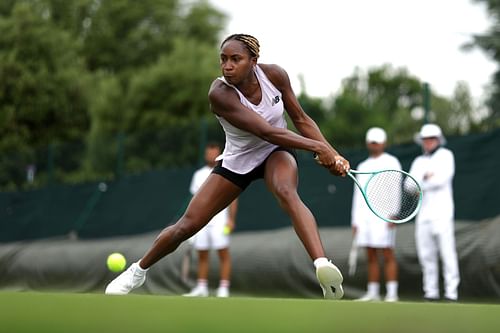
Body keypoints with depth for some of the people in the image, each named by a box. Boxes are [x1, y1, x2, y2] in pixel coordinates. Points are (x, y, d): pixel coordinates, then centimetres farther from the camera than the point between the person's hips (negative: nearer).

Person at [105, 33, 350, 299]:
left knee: (286, 192, -36)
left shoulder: (274, 75, -19)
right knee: (187, 225, 0)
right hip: (236, 160, 0)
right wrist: (317, 147, -35)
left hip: (276, 153, 1)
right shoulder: (219, 94, -31)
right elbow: (266, 131, -35)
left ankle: (322, 265, -55)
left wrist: (331, 154, -17)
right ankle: (138, 270, 27)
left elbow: (301, 119, -6)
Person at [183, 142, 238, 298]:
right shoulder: (199, 174, 16)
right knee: (202, 255, 5)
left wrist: (231, 219, -11)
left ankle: (224, 288, -6)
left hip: (220, 221, -5)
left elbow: (233, 197, -2)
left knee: (223, 253, -7)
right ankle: (201, 288, 9)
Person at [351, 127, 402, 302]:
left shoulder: (391, 163, 2)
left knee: (387, 255, -8)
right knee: (371, 256, 5)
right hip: (364, 217, 6)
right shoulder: (362, 167, 21)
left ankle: (392, 294, -9)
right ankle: (372, 293, 7)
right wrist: (355, 222, 15)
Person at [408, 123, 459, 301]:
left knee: (447, 251, -11)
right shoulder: (418, 162, 19)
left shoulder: (445, 155, 5)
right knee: (426, 253, 2)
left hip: (442, 211, -5)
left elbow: (443, 178, -11)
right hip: (423, 213, 5)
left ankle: (451, 291, -12)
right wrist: (425, 177, -13)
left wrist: (420, 184, -2)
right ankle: (431, 291, 8)